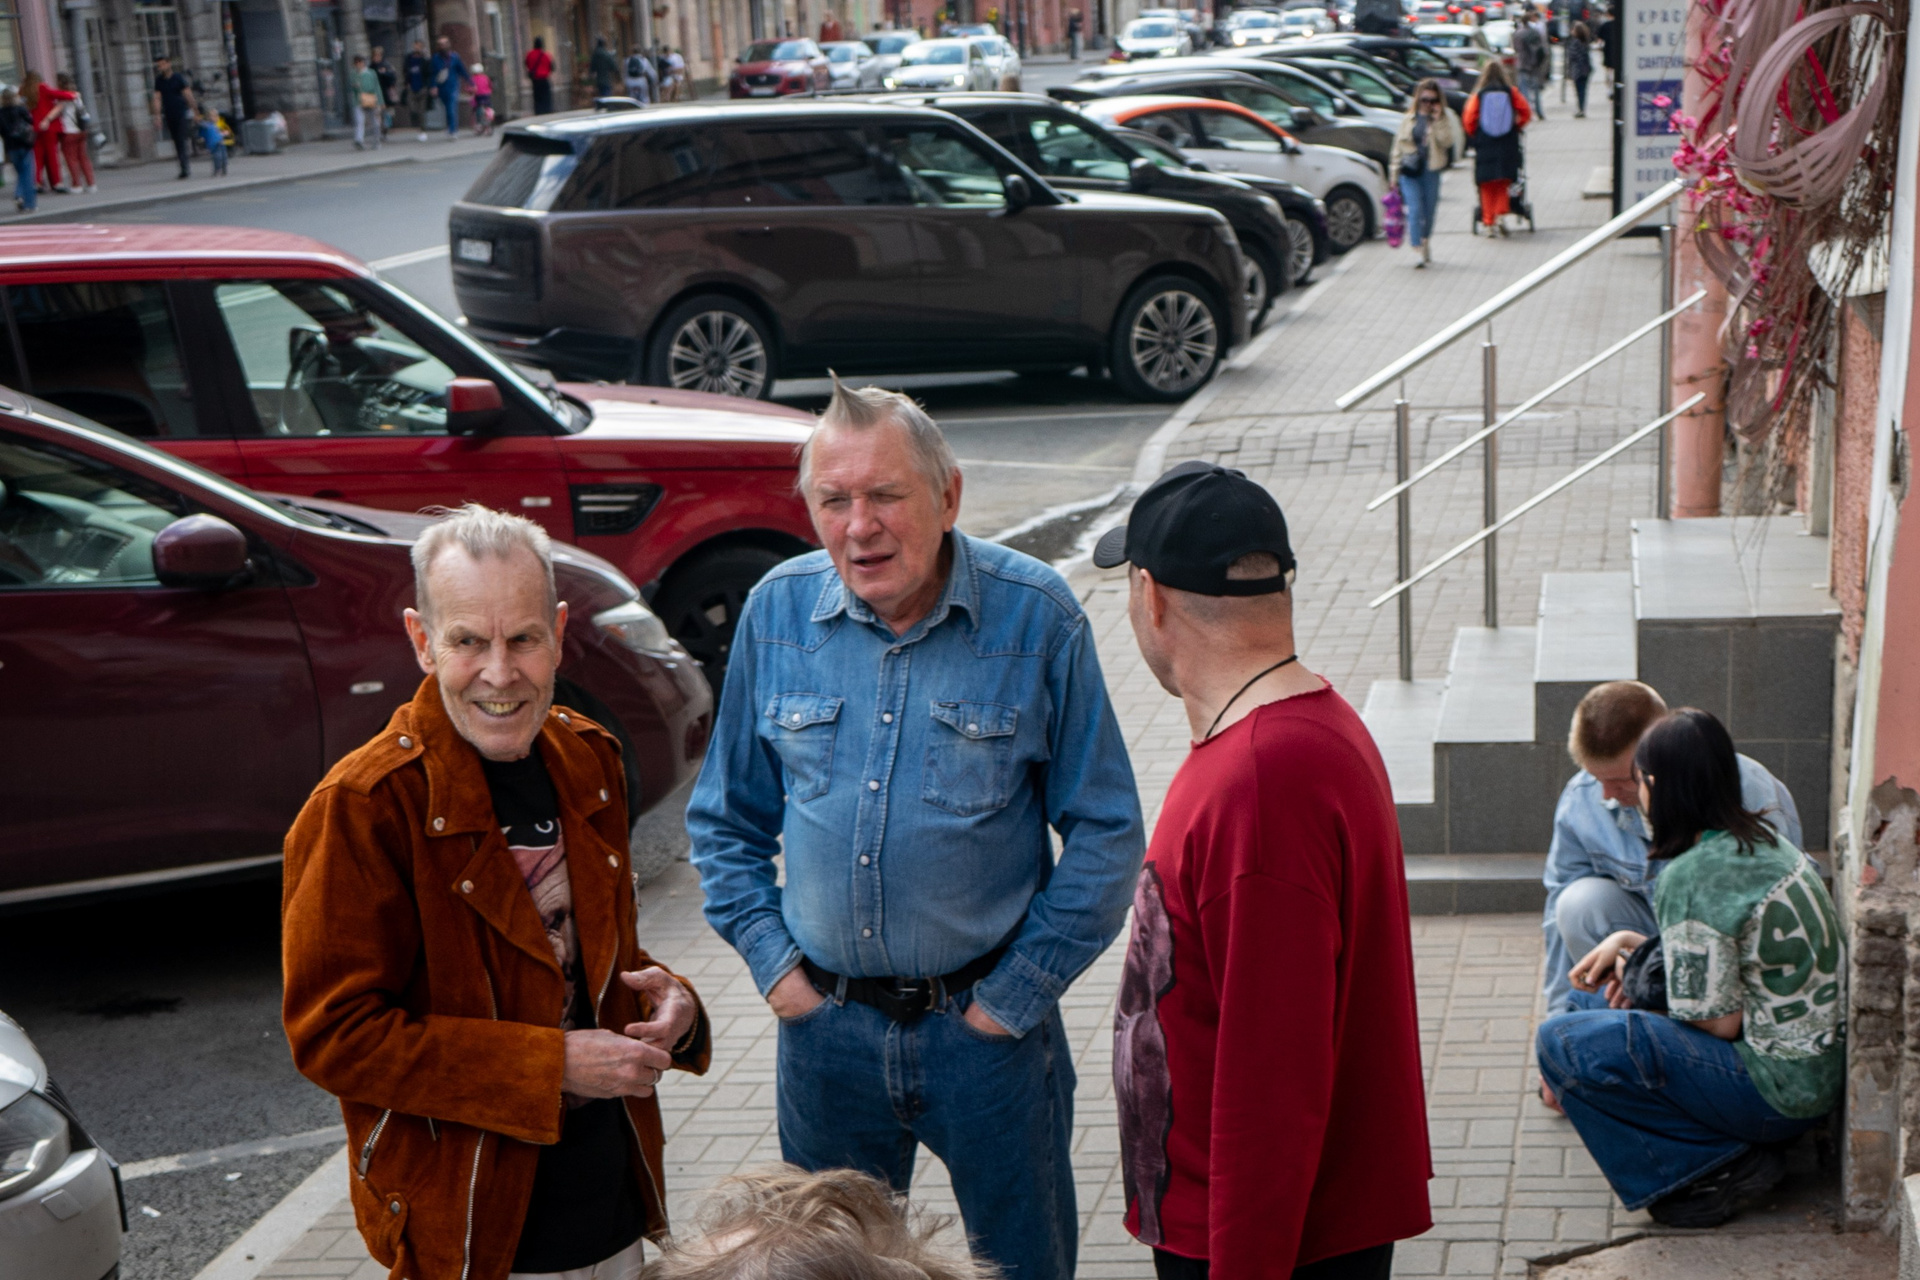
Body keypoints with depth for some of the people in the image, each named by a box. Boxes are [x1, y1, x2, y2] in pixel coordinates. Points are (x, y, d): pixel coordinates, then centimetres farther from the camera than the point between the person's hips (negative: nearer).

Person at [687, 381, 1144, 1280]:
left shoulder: (1036, 618, -11)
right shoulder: (777, 612, -2)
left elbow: (1104, 832, -6)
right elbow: (725, 818, 10)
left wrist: (1021, 989, -8)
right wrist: (771, 960, 1)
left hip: (985, 1021, -2)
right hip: (826, 1025, 3)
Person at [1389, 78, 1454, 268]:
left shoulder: (1442, 121, 7)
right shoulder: (1408, 119, 11)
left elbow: (1447, 141, -10)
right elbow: (1399, 144, 14)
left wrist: (1437, 119, -13)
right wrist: (1395, 170, 9)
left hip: (1431, 170, 0)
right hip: (1410, 171, 0)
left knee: (1429, 210, 8)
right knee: (1415, 209, -13)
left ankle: (1426, 243, 32)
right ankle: (1420, 251, -18)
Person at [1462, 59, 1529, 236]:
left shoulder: (1478, 95, -5)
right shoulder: (1510, 92, -2)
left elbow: (1468, 120, -8)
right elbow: (1525, 113, -3)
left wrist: (1474, 135, 9)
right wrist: (1516, 127, 13)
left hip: (1485, 147, -1)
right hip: (1507, 146, 1)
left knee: (1487, 187, 7)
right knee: (1502, 185, 12)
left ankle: (1489, 222, 4)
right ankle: (1501, 215, -7)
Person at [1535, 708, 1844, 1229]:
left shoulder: (1690, 877, -23)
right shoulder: (1764, 840, 6)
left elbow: (1720, 1021, -19)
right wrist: (1631, 942, 9)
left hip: (1779, 1090, -10)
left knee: (1561, 1043, -15)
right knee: (1602, 992, 18)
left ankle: (1720, 1165, -6)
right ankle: (1733, 1147, 10)